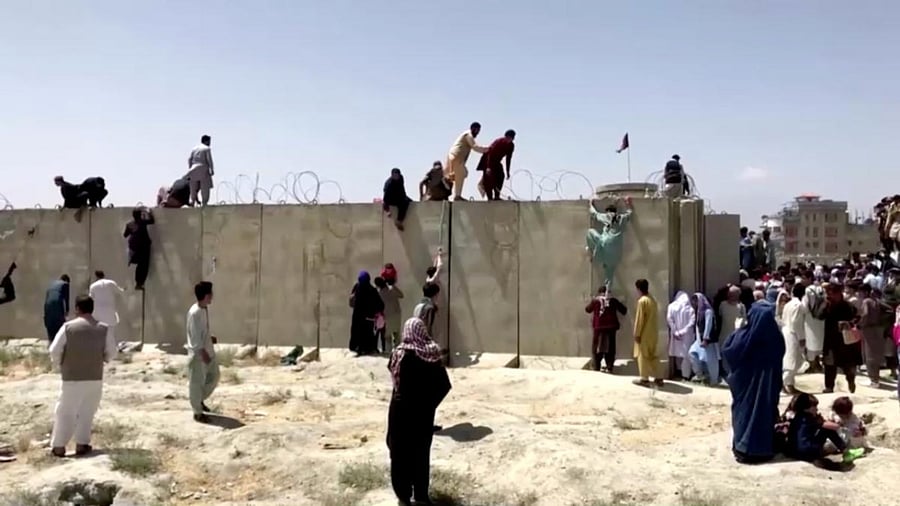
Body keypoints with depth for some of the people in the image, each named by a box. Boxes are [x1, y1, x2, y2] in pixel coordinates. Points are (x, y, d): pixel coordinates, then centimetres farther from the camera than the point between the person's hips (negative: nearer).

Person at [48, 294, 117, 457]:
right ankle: (82, 444, 15)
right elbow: (111, 353, 2)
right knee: (87, 412, 13)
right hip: (95, 378, 2)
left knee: (65, 412, 8)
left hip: (72, 378, -2)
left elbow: (54, 350, -6)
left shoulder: (68, 327, -8)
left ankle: (58, 446, 11)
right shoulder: (102, 329, -2)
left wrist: (59, 365, 12)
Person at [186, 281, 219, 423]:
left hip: (208, 350, 9)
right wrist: (202, 353, -22)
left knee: (214, 377, 18)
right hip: (198, 353, -9)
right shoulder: (195, 312, -24)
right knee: (196, 383, 4)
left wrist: (210, 338, 9)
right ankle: (198, 412, 15)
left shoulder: (205, 309, 5)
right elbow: (195, 335, -23)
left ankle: (200, 400, 36)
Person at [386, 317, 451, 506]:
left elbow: (396, 381, -14)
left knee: (401, 452, 11)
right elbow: (444, 385, -4)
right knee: (422, 452, 17)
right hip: (425, 411, 4)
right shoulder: (434, 354, -7)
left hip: (402, 410, -4)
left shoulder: (401, 353, -19)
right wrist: (429, 402, 3)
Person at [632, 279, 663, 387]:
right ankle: (658, 378, 14)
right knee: (653, 355, 13)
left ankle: (644, 379, 3)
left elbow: (639, 319, -17)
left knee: (643, 356, 1)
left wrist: (637, 333, -12)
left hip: (645, 333, -8)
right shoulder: (652, 299, 10)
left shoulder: (642, 301, -16)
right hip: (653, 332, 8)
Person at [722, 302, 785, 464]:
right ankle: (764, 448, 16)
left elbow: (727, 351, -6)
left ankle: (744, 448, 16)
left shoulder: (743, 336, -16)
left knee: (745, 410, 11)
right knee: (765, 411, 9)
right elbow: (779, 359, 1)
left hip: (745, 382, -1)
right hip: (768, 382, 1)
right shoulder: (776, 337, -10)